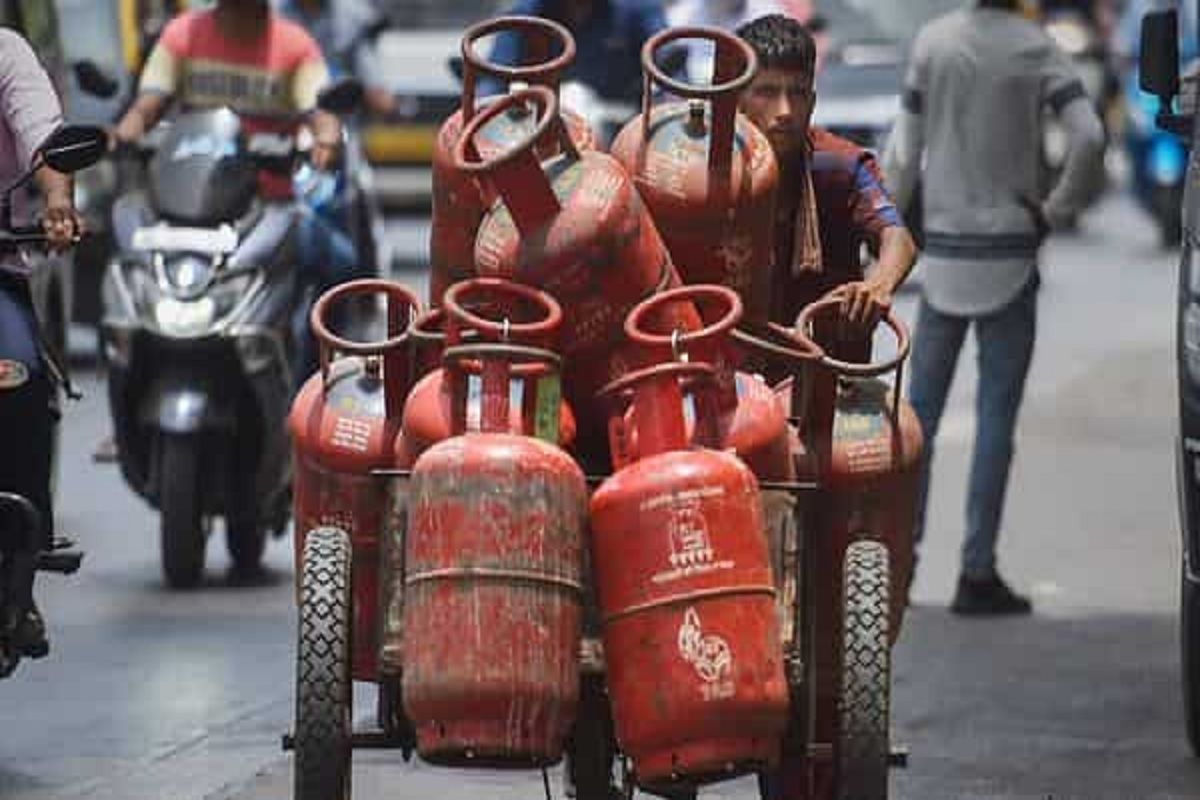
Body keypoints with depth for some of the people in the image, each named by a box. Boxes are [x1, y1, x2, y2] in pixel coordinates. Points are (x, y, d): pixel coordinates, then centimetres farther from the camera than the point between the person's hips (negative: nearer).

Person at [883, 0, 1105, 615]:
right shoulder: (1038, 50, -6)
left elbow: (904, 154, 0)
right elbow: (1089, 137, -19)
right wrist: (1057, 211, -5)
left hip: (944, 254, 2)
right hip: (1009, 257, -2)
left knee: (920, 408, 10)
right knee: (996, 418, 1)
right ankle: (977, 574, -1)